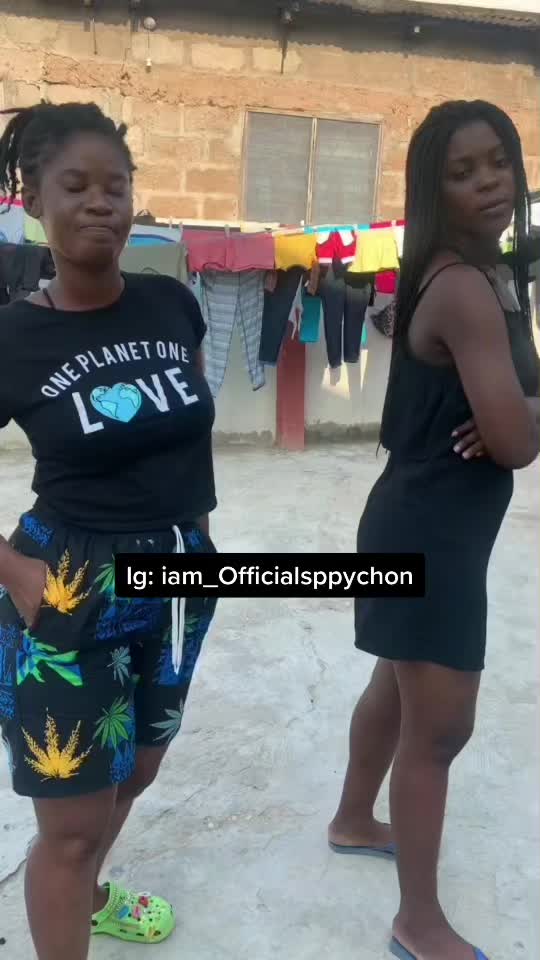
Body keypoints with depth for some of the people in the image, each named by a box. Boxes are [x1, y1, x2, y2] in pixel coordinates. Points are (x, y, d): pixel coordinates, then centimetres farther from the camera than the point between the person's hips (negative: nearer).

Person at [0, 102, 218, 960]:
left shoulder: (172, 306, -2)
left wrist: (193, 524, 11)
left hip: (180, 577, 6)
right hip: (70, 587, -5)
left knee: (136, 771, 25)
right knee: (71, 818, 6)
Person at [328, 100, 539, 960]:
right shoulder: (465, 287, -21)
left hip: (430, 522, 10)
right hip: (431, 532, -10)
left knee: (401, 687, 25)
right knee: (440, 725, 3)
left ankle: (354, 821, 49)